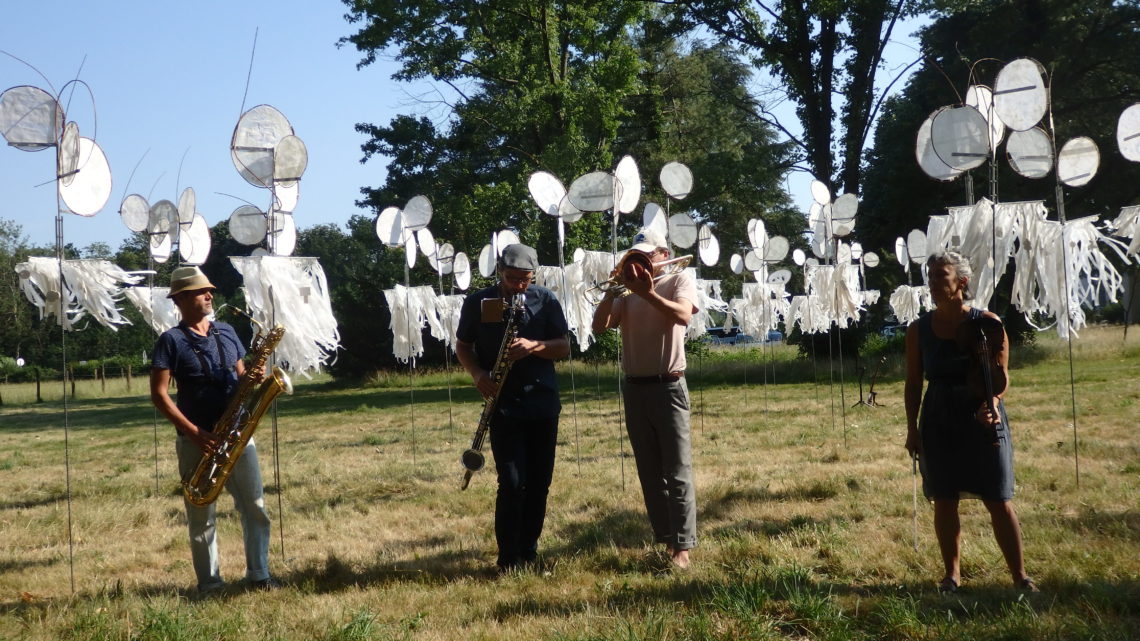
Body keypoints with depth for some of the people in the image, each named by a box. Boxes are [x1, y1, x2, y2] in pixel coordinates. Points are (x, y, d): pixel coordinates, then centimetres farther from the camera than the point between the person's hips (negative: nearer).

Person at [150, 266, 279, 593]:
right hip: (197, 442, -4)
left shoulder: (227, 332, 13)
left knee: (255, 508, 2)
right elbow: (159, 394, -8)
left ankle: (259, 575, 11)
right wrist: (194, 432, -16)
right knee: (202, 518, 3)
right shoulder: (171, 341, -4)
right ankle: (210, 585, 10)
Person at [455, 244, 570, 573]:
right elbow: (462, 346, 9)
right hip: (502, 405, -2)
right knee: (512, 483, -9)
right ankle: (508, 559, 1)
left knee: (539, 482, 7)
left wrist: (534, 346, -19)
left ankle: (529, 551, 21)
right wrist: (477, 374, -10)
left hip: (543, 404, 2)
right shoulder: (477, 303, 0)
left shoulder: (545, 300, 2)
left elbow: (564, 346, 1)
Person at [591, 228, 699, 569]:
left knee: (677, 472, -6)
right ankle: (666, 539, 16)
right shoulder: (627, 292, 12)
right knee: (650, 473, 9)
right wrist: (612, 289, -10)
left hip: (668, 387, -5)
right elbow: (599, 326, 0)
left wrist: (648, 293, -25)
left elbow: (683, 316, -20)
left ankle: (682, 547, -6)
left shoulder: (680, 281, 0)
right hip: (634, 388, 5)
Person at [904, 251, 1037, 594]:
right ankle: (952, 573, 17)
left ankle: (1020, 574, 10)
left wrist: (992, 402, -26)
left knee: (999, 500, 0)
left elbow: (1001, 375, -7)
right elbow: (913, 382, 7)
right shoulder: (919, 330, 2)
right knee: (944, 501, 5)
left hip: (984, 420, -2)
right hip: (939, 421, 2)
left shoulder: (988, 323, -5)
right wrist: (912, 428, 4)